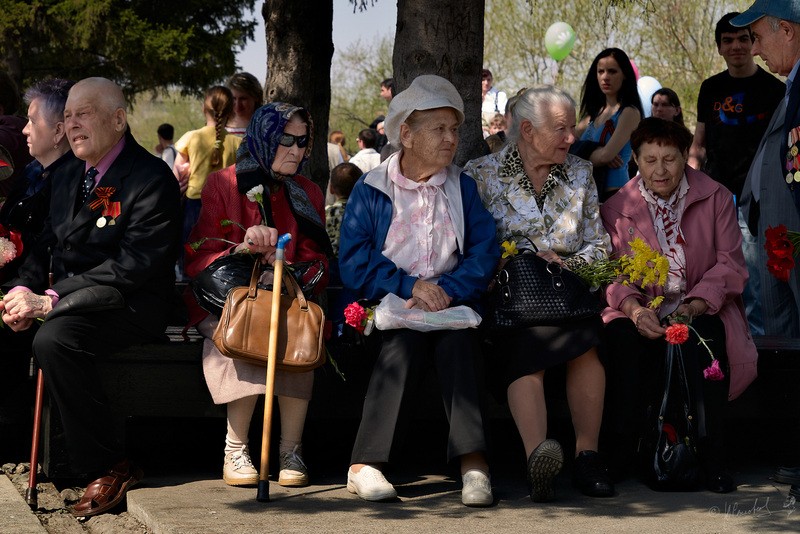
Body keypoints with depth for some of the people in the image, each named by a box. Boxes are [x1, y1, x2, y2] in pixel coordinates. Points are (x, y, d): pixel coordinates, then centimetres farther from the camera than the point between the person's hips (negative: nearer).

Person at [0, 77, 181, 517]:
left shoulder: (151, 178, -12)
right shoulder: (67, 176, 16)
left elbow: (133, 266, -20)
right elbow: (47, 244, 16)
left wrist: (51, 299, -23)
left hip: (128, 307, -8)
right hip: (67, 299, 8)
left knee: (54, 339, -33)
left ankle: (110, 468, -22)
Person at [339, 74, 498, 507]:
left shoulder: (463, 188, 16)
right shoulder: (370, 191, 7)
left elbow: (485, 253, 3)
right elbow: (353, 262, -3)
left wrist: (448, 290, -15)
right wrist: (409, 286, -16)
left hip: (450, 305, 2)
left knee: (457, 336, -33)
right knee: (406, 337, -35)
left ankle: (473, 462, -43)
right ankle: (365, 465, -37)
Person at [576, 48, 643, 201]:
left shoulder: (630, 112, -7)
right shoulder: (595, 112, 15)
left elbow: (606, 155, -17)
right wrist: (596, 154, -11)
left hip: (615, 192, -7)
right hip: (590, 193, 7)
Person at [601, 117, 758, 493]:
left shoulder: (715, 198, 4)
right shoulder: (616, 209, 7)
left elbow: (730, 265, -3)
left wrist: (693, 307, -21)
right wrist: (635, 309, -26)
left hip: (702, 310, 0)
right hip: (642, 311, 1)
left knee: (705, 337, -35)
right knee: (622, 339, -33)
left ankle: (712, 460, -31)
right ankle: (622, 456, -25)